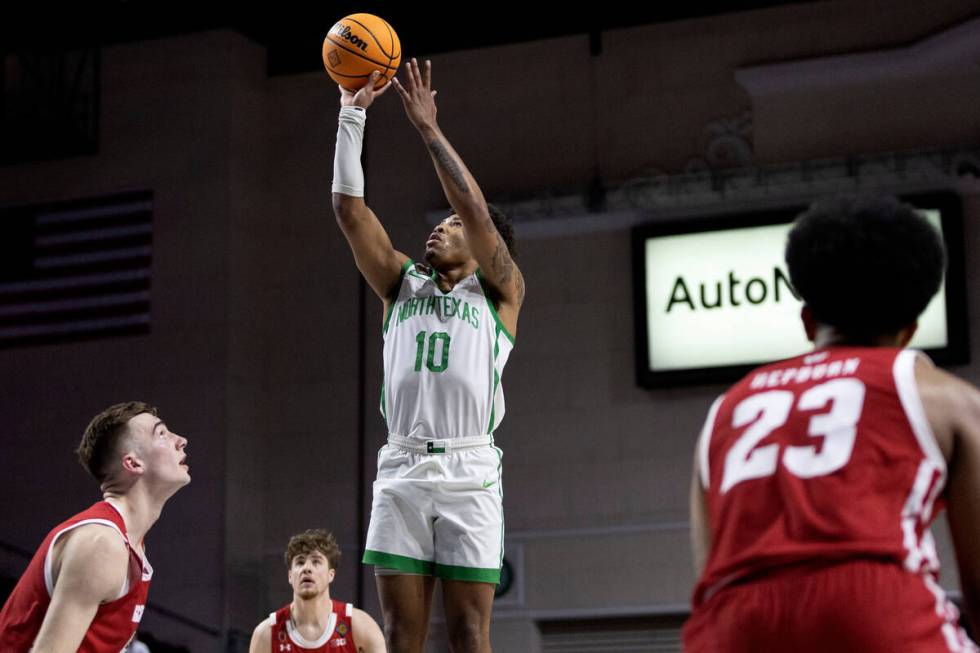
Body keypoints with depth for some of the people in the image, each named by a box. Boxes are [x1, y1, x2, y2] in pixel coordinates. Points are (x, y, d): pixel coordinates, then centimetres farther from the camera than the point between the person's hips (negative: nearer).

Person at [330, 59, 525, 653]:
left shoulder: (501, 291, 9)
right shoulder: (403, 282, 20)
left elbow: (477, 209, -7)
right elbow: (350, 210, 10)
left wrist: (428, 126, -6)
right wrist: (352, 115, 4)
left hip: (469, 471, -3)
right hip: (401, 470, 4)